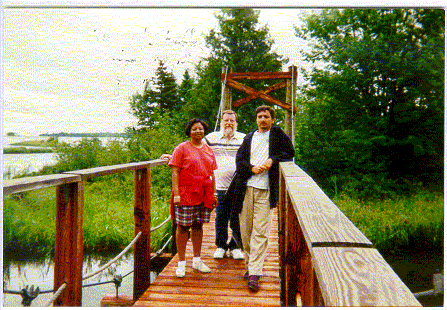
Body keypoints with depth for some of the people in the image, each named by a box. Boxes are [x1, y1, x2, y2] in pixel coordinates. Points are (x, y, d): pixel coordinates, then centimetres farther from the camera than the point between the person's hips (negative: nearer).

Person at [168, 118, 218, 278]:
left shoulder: (209, 150, 15)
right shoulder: (182, 148, -1)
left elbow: (212, 174, 18)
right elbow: (175, 172, -7)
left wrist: (214, 194, 14)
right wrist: (176, 194, -14)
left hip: (204, 195, 5)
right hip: (185, 194, -4)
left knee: (198, 226, 11)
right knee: (183, 227, 0)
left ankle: (197, 260, 23)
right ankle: (181, 263, 10)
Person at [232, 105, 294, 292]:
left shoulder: (277, 134, 12)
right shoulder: (249, 138, 19)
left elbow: (290, 152, 7)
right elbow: (239, 159, 11)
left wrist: (273, 160, -8)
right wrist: (252, 168, -8)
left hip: (265, 190, -3)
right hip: (246, 188, 4)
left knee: (260, 232, -8)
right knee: (245, 230, 7)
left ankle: (254, 274, -6)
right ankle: (250, 265, 24)